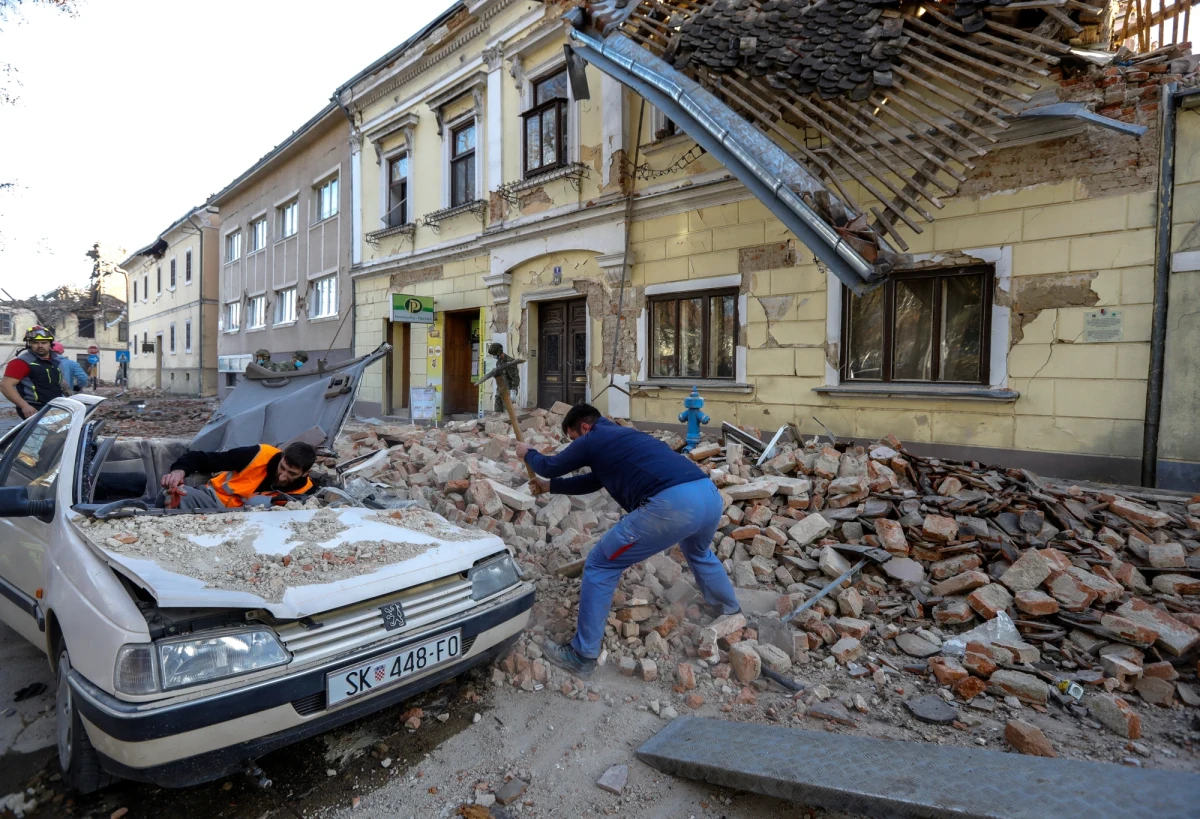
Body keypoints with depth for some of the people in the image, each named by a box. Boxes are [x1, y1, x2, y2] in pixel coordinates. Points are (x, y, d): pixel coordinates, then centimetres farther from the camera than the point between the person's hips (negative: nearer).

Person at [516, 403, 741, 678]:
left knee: (600, 565, 8)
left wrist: (528, 453, 46)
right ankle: (731, 612, 60)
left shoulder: (592, 440, 9)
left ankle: (582, 656, 16)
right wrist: (549, 486, 53)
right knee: (698, 553, 42)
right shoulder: (620, 436, 33)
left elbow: (551, 466, 24)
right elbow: (594, 480, 44)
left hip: (671, 504, -9)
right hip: (710, 495, 9)